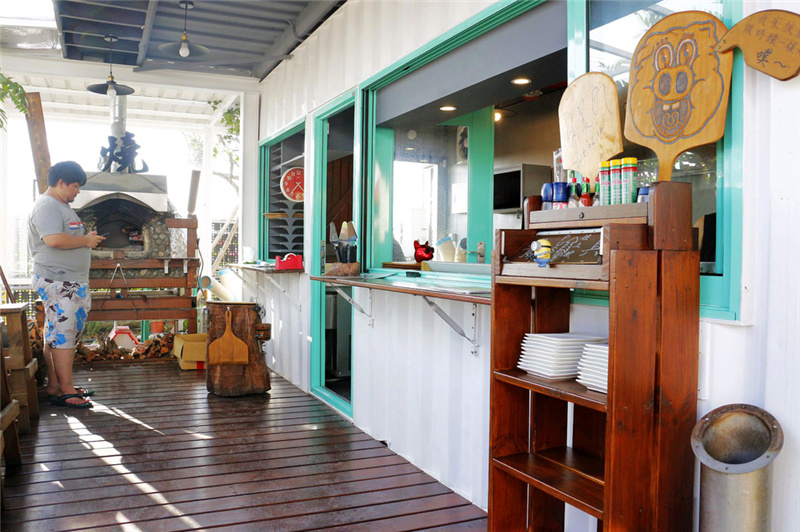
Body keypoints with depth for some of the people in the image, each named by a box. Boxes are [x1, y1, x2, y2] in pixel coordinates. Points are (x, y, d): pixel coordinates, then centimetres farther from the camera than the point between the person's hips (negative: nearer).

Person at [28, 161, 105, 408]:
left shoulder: (61, 206, 22)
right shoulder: (46, 206, -11)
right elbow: (53, 239, -26)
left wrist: (88, 239, 12)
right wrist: (86, 241, -14)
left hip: (71, 282, 10)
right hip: (57, 282, -10)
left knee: (58, 334, 12)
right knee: (62, 333, -9)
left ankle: (55, 385, 18)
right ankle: (65, 390, -6)